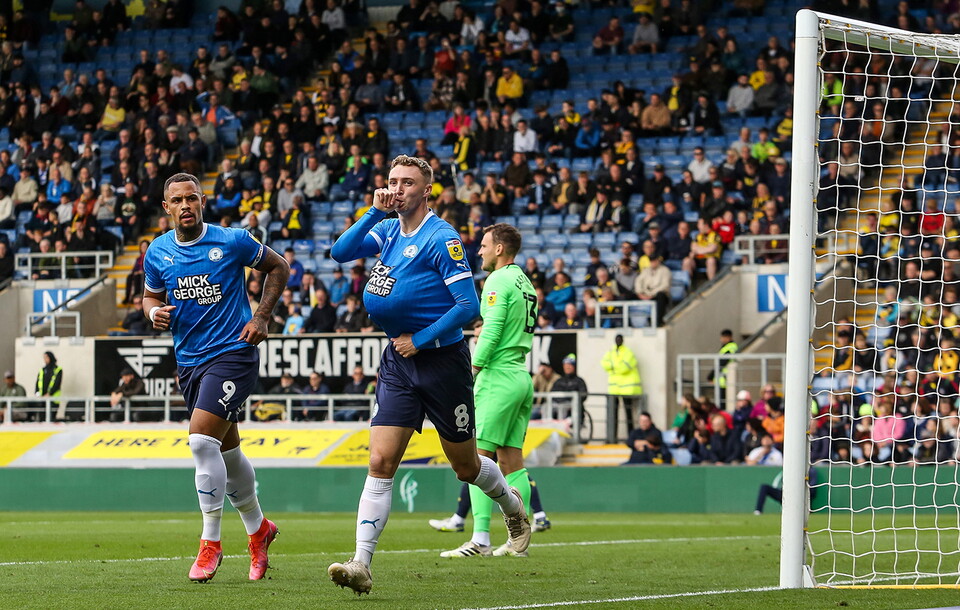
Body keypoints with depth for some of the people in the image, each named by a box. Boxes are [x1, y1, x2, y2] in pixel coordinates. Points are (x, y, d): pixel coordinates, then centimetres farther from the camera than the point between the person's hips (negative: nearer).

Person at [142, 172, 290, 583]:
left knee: (202, 440, -20)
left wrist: (261, 317, -3)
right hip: (189, 361, 5)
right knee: (227, 453, 15)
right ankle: (258, 528, 36)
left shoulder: (232, 241, -8)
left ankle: (210, 542, -12)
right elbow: (151, 295, 19)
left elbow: (278, 267, 6)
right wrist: (155, 312, -5)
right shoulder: (157, 253, 3)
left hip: (233, 353, -5)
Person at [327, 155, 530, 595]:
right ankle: (361, 564, -16)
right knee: (381, 461, -9)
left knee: (465, 465, 10)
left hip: (441, 358, -5)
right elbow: (341, 252, -4)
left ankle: (512, 506, 42)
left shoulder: (442, 238, -13)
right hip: (398, 362, 5)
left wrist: (420, 340, -16)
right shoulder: (388, 230, 7)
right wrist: (375, 212, -12)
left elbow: (468, 305, -17)